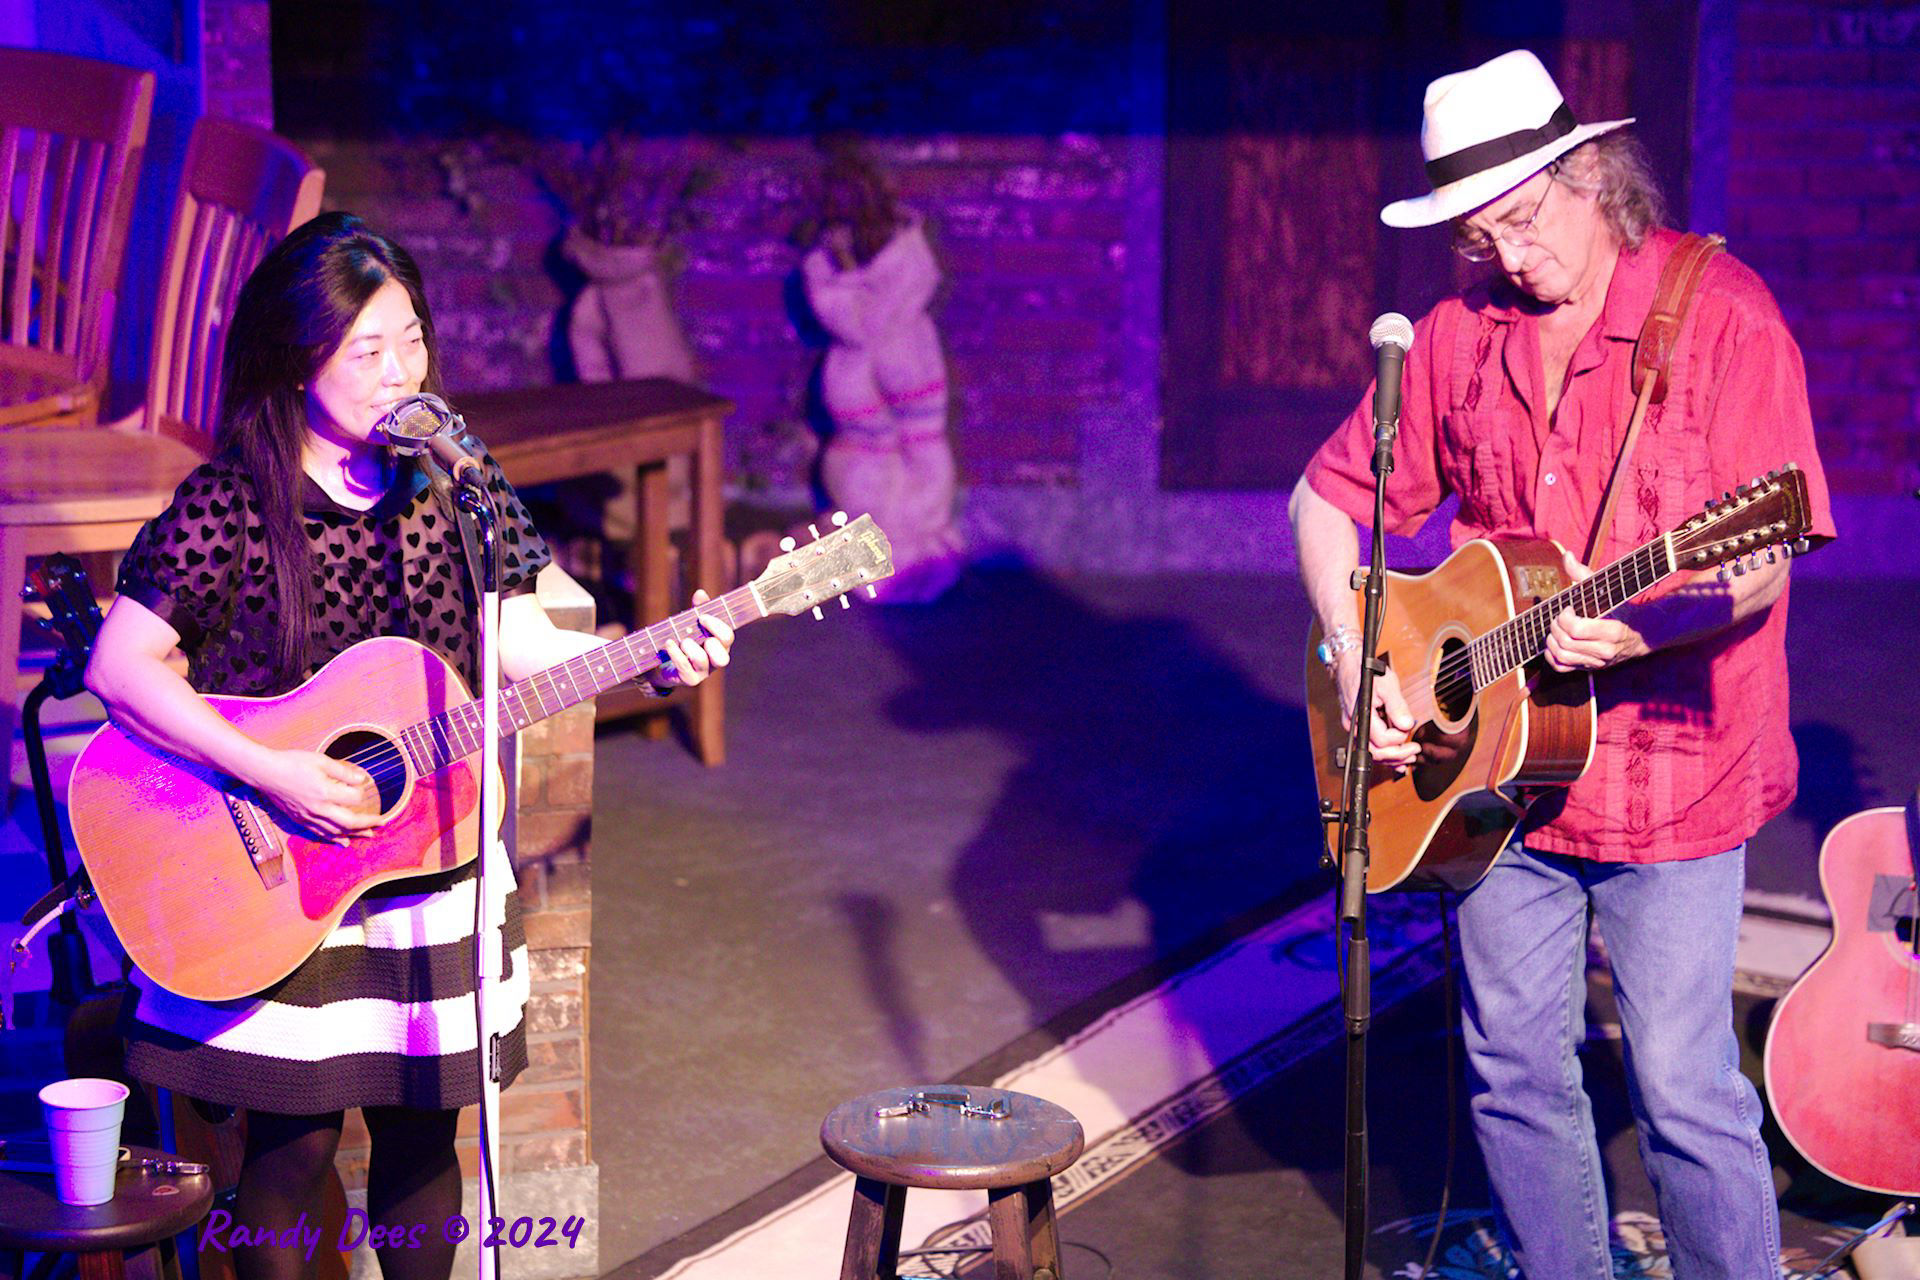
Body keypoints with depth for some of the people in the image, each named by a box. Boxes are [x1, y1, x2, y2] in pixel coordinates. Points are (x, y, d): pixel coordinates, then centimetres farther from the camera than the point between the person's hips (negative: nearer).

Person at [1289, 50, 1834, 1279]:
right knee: (1516, 1068, 13)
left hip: (1671, 767, -5)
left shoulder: (1718, 312, -10)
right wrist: (1355, 660, -2)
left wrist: (1638, 631, -31)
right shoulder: (1461, 334, 5)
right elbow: (1328, 495, 13)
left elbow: (1759, 573, -13)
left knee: (1684, 1086, -2)